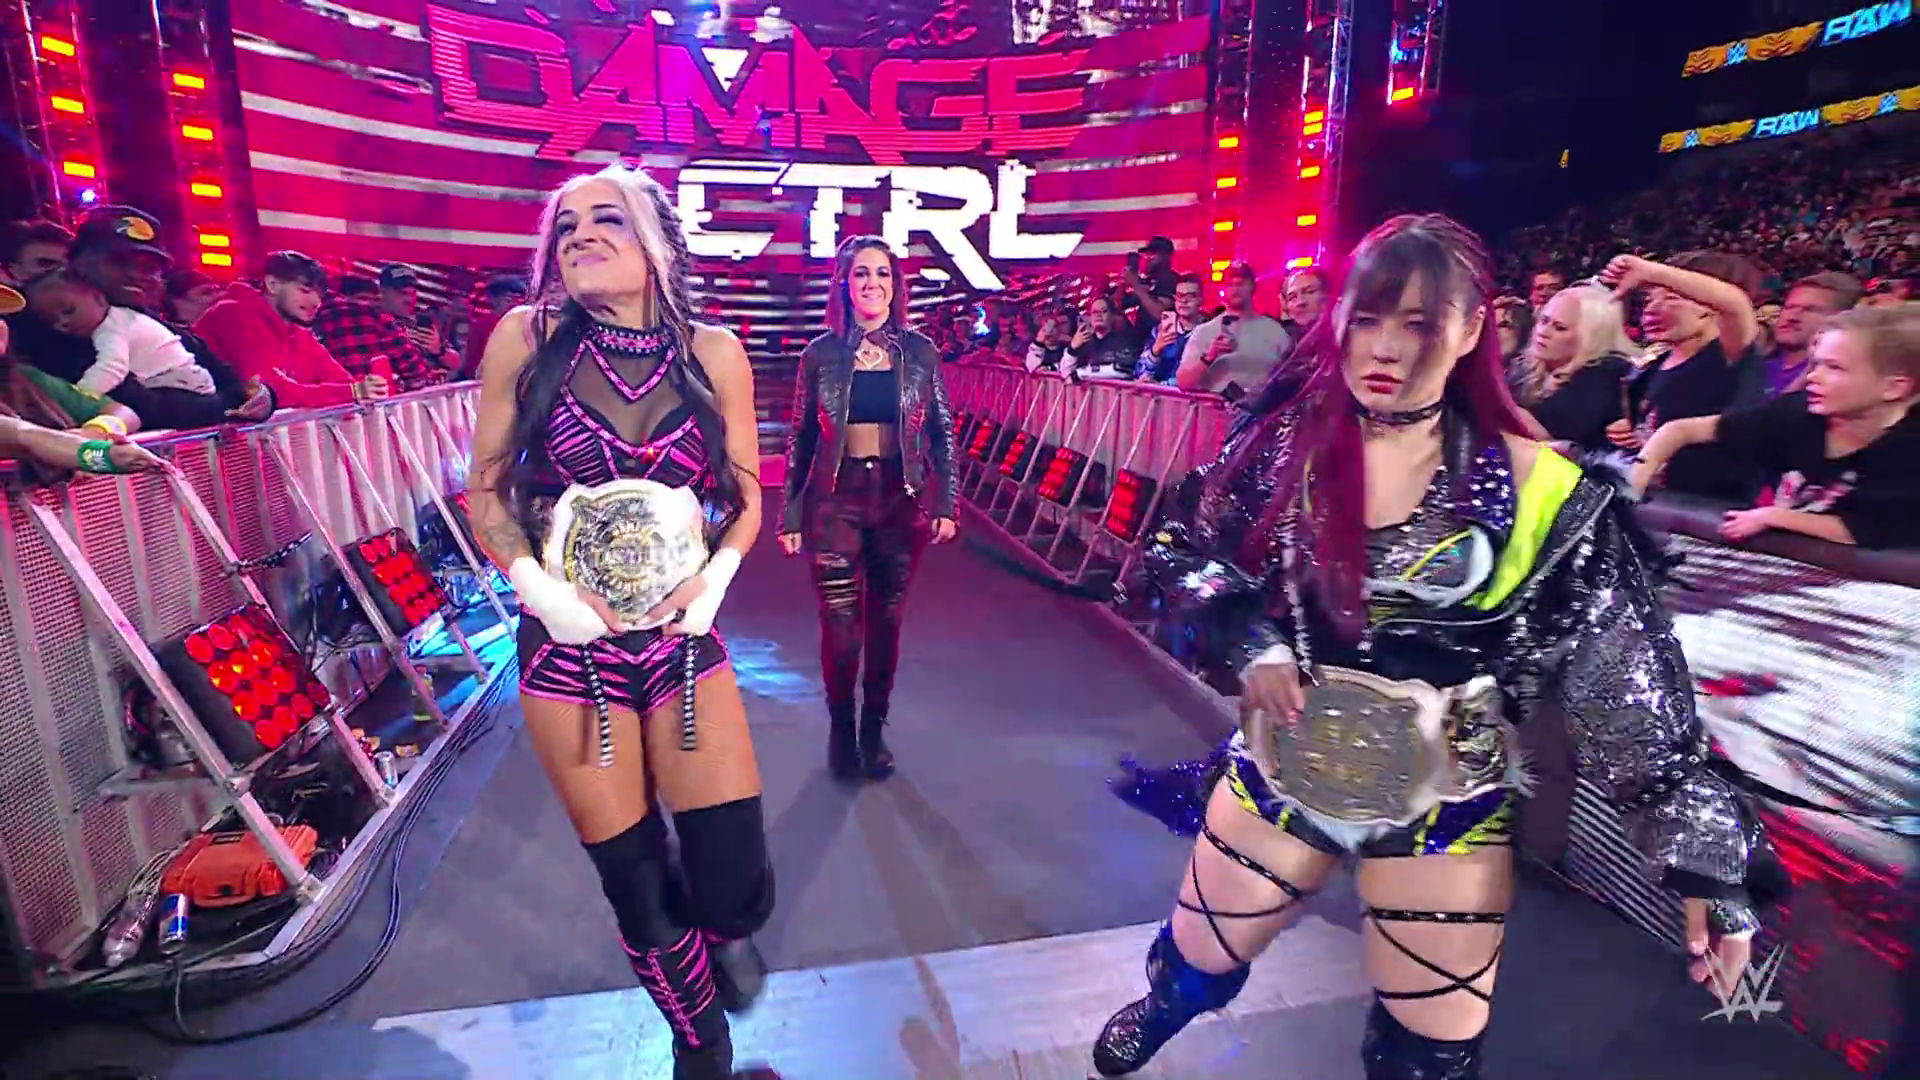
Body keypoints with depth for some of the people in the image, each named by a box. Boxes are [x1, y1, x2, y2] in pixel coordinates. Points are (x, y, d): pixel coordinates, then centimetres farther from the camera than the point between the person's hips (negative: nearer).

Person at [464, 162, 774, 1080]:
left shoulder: (712, 353, -2)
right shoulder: (529, 337, -4)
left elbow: (745, 497, 5)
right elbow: (487, 491, 1)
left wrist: (715, 577, -12)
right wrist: (537, 585, -14)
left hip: (685, 641, 1)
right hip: (569, 647, 0)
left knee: (737, 892, 0)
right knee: (638, 895, 11)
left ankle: (722, 930, 43)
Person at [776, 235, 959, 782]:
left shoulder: (920, 352, 2)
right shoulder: (821, 354, 0)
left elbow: (942, 433, 6)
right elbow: (800, 438, 3)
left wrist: (945, 504, 0)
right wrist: (791, 514, 1)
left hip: (902, 500, 1)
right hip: (835, 502, -1)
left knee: (886, 621, 9)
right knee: (840, 626, -1)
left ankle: (874, 728, 28)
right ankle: (840, 729, 24)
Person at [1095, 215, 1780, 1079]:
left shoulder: (1537, 491, -14)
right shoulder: (1287, 446, -10)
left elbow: (1631, 685, -8)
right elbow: (1178, 552, 0)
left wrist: (1702, 854, -9)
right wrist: (1247, 642, -17)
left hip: (1443, 804, -1)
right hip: (1282, 766, 2)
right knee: (1196, 967, 22)